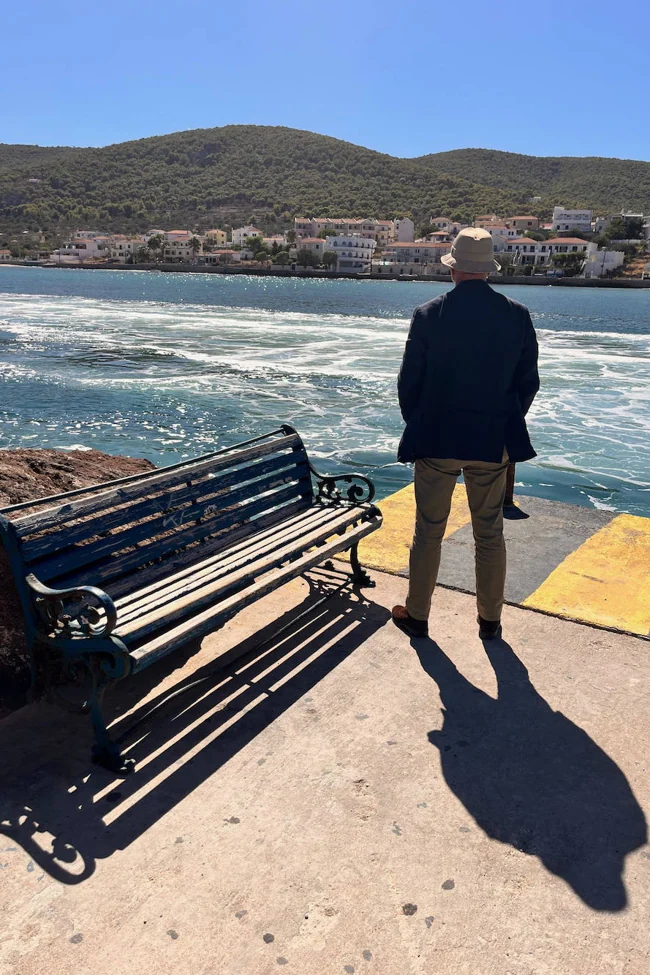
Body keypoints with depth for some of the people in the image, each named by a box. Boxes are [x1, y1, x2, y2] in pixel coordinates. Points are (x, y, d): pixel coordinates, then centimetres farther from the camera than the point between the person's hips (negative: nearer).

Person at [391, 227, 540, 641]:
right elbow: (528, 382, 2)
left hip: (436, 440, -1)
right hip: (493, 442, 2)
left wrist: (417, 426, 12)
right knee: (490, 535, 13)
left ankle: (417, 615, 24)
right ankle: (490, 619, 26)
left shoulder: (428, 315, -9)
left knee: (428, 532, 11)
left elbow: (409, 382, -4)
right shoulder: (518, 316, -3)